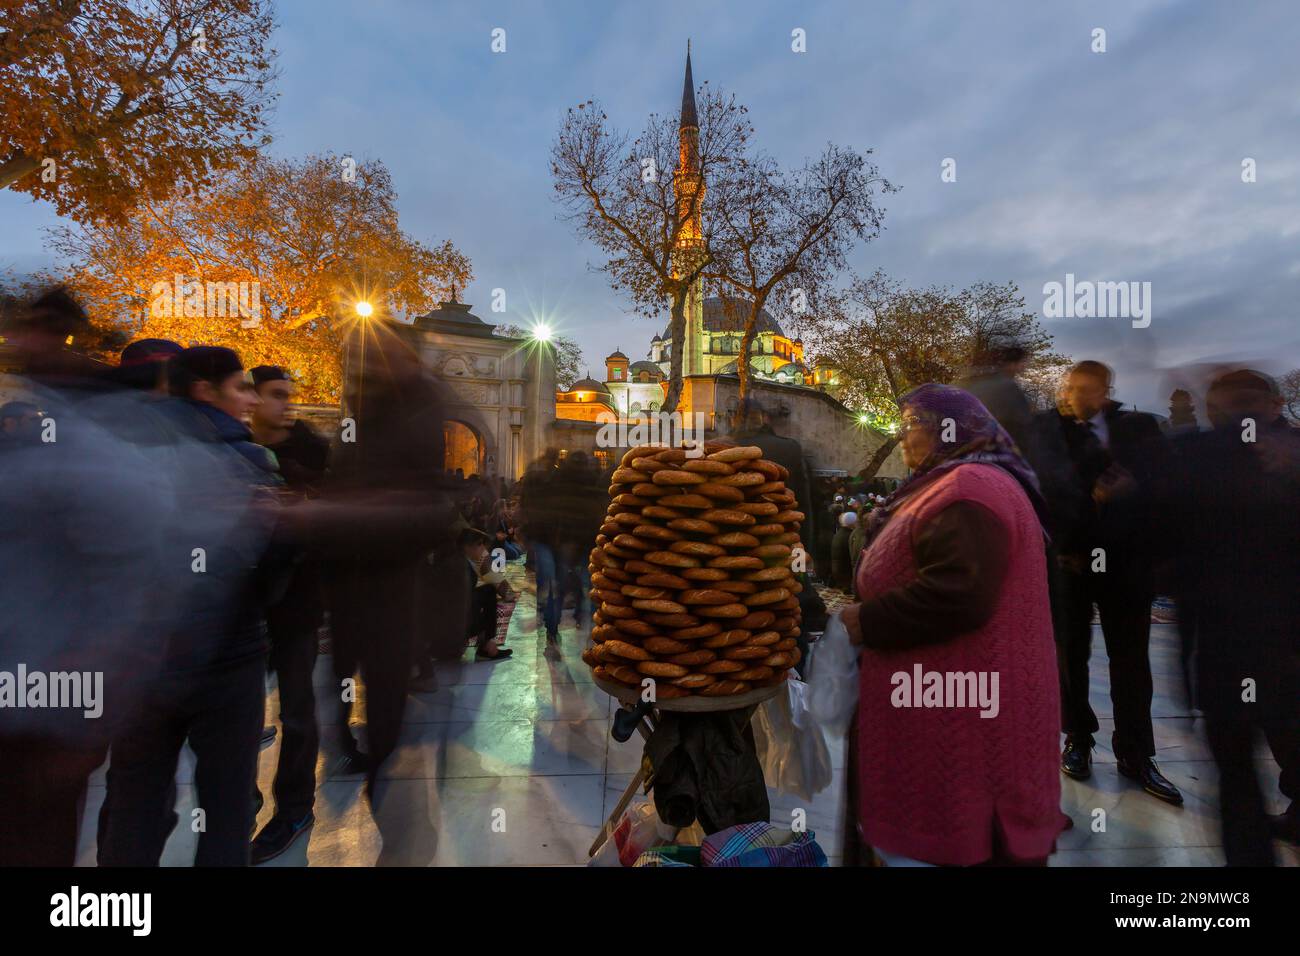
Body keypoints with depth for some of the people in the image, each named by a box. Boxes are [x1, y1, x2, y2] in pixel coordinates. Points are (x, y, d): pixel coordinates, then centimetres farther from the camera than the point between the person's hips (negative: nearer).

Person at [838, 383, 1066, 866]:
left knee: (954, 834, 5)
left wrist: (865, 621, -20)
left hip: (958, 706, -10)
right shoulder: (957, 485, 16)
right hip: (949, 698, 10)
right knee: (951, 824, 21)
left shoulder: (969, 489, -20)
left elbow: (957, 592, -31)